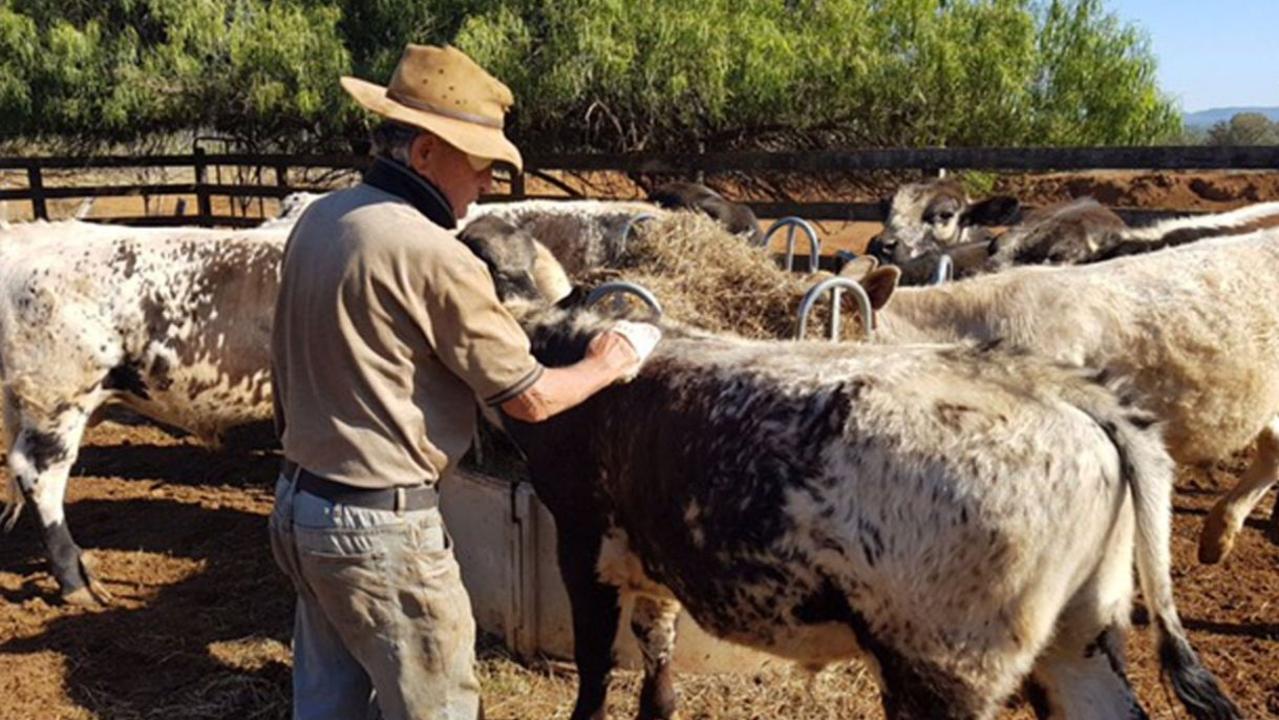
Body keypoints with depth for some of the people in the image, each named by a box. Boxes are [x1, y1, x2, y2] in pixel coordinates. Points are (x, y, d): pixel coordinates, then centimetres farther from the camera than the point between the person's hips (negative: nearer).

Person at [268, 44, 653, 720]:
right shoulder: (431, 254, -21)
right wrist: (604, 365, 3)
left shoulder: (318, 220, 3)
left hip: (298, 504, 9)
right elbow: (530, 398, -14)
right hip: (381, 524, -8)